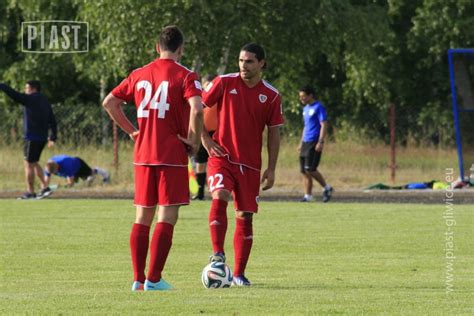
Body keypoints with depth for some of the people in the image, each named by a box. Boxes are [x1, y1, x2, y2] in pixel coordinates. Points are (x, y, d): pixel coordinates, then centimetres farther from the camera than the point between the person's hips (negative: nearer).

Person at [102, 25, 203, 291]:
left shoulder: (139, 75, 10)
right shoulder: (186, 76, -6)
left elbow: (109, 102, 14)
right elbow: (197, 109, -22)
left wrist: (132, 130, 15)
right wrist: (194, 141, -9)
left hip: (143, 155, 5)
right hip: (172, 157, -5)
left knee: (142, 217, 11)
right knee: (168, 217, -2)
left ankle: (138, 279, 8)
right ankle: (154, 279, -6)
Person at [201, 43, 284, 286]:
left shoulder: (271, 96, 3)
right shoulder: (224, 83, -2)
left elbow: (274, 133, 8)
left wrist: (271, 169, 3)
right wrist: (205, 139, -5)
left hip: (250, 164, 2)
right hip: (221, 156, -2)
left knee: (245, 217, 3)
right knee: (220, 198, -28)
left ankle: (239, 274, 11)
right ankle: (218, 254, -22)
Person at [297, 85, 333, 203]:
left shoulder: (318, 107, -8)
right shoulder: (306, 108, 19)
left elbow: (324, 125, -13)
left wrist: (320, 142, -20)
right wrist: (301, 142, 23)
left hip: (314, 143, -9)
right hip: (306, 143, 9)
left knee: (310, 169, -14)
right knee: (304, 170, 3)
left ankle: (327, 188, 1)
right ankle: (308, 195, 6)